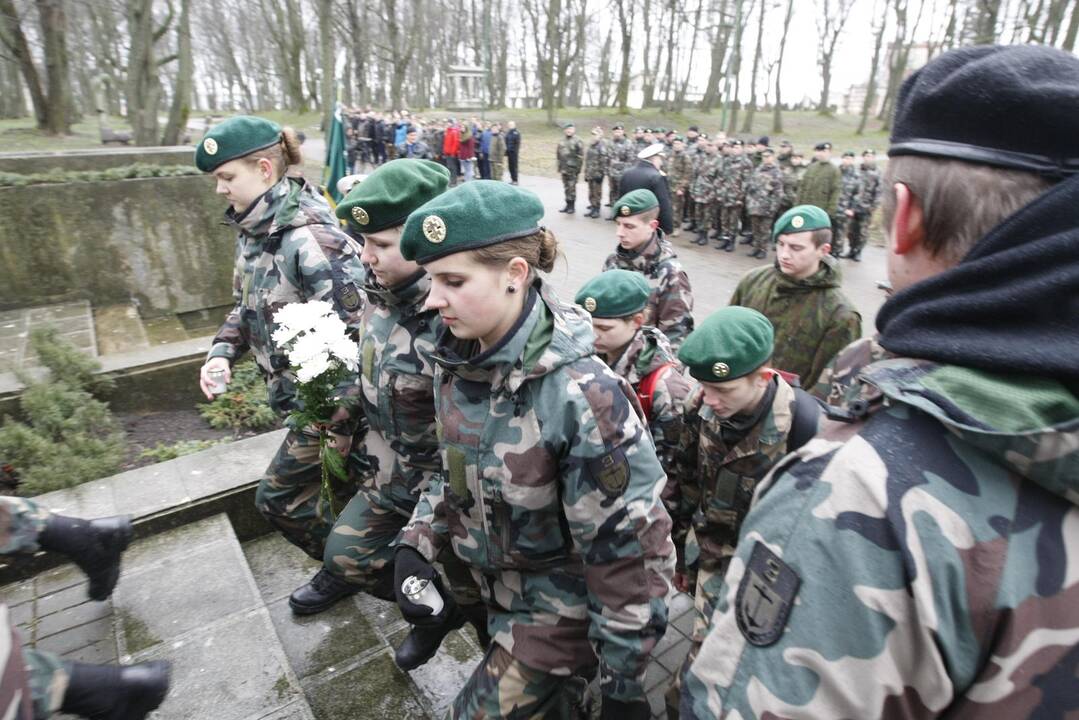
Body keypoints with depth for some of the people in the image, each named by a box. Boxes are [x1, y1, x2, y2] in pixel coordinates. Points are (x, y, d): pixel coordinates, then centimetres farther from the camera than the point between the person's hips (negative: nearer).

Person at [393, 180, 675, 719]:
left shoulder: (581, 395, -33)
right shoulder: (455, 361, -10)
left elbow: (626, 547, -24)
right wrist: (416, 544, -6)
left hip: (561, 604, -6)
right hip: (493, 583, 6)